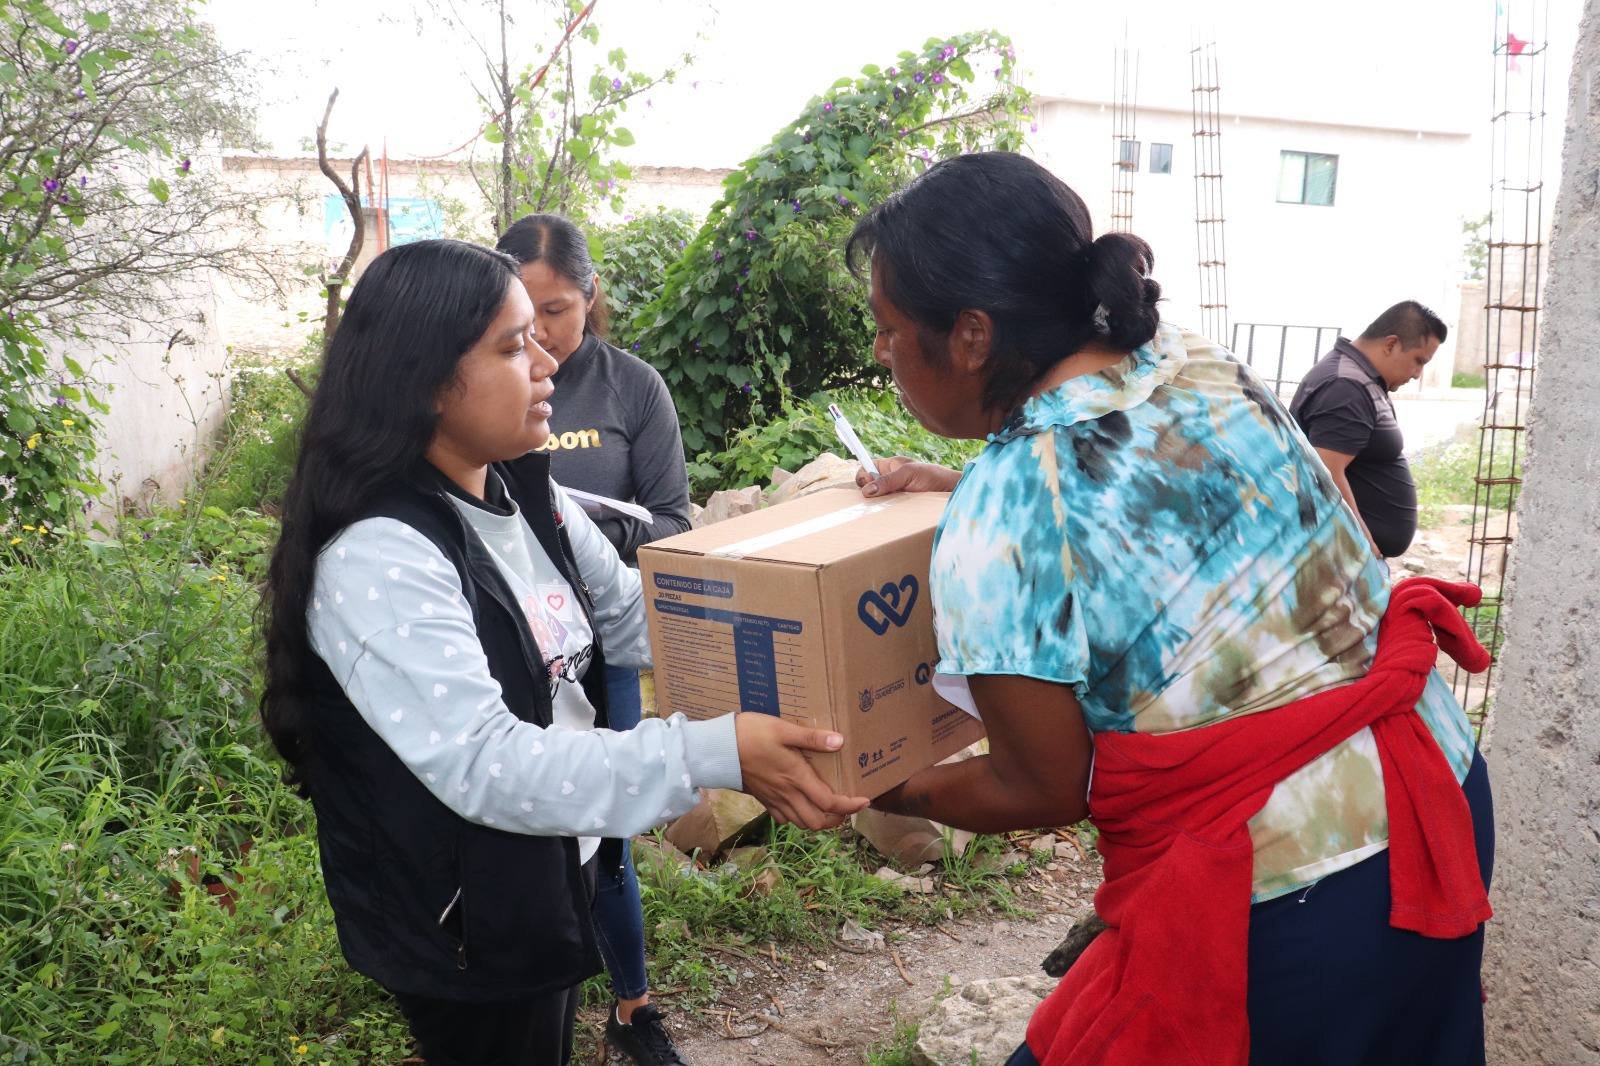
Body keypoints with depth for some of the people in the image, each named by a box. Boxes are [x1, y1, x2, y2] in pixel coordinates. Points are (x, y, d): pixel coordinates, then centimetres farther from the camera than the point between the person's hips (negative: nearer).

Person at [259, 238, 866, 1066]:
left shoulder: (525, 494, -1)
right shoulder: (376, 558, -28)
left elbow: (636, 617, 3)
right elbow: (486, 766, -34)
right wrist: (715, 755, -40)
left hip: (557, 877, 8)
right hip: (465, 928, -8)